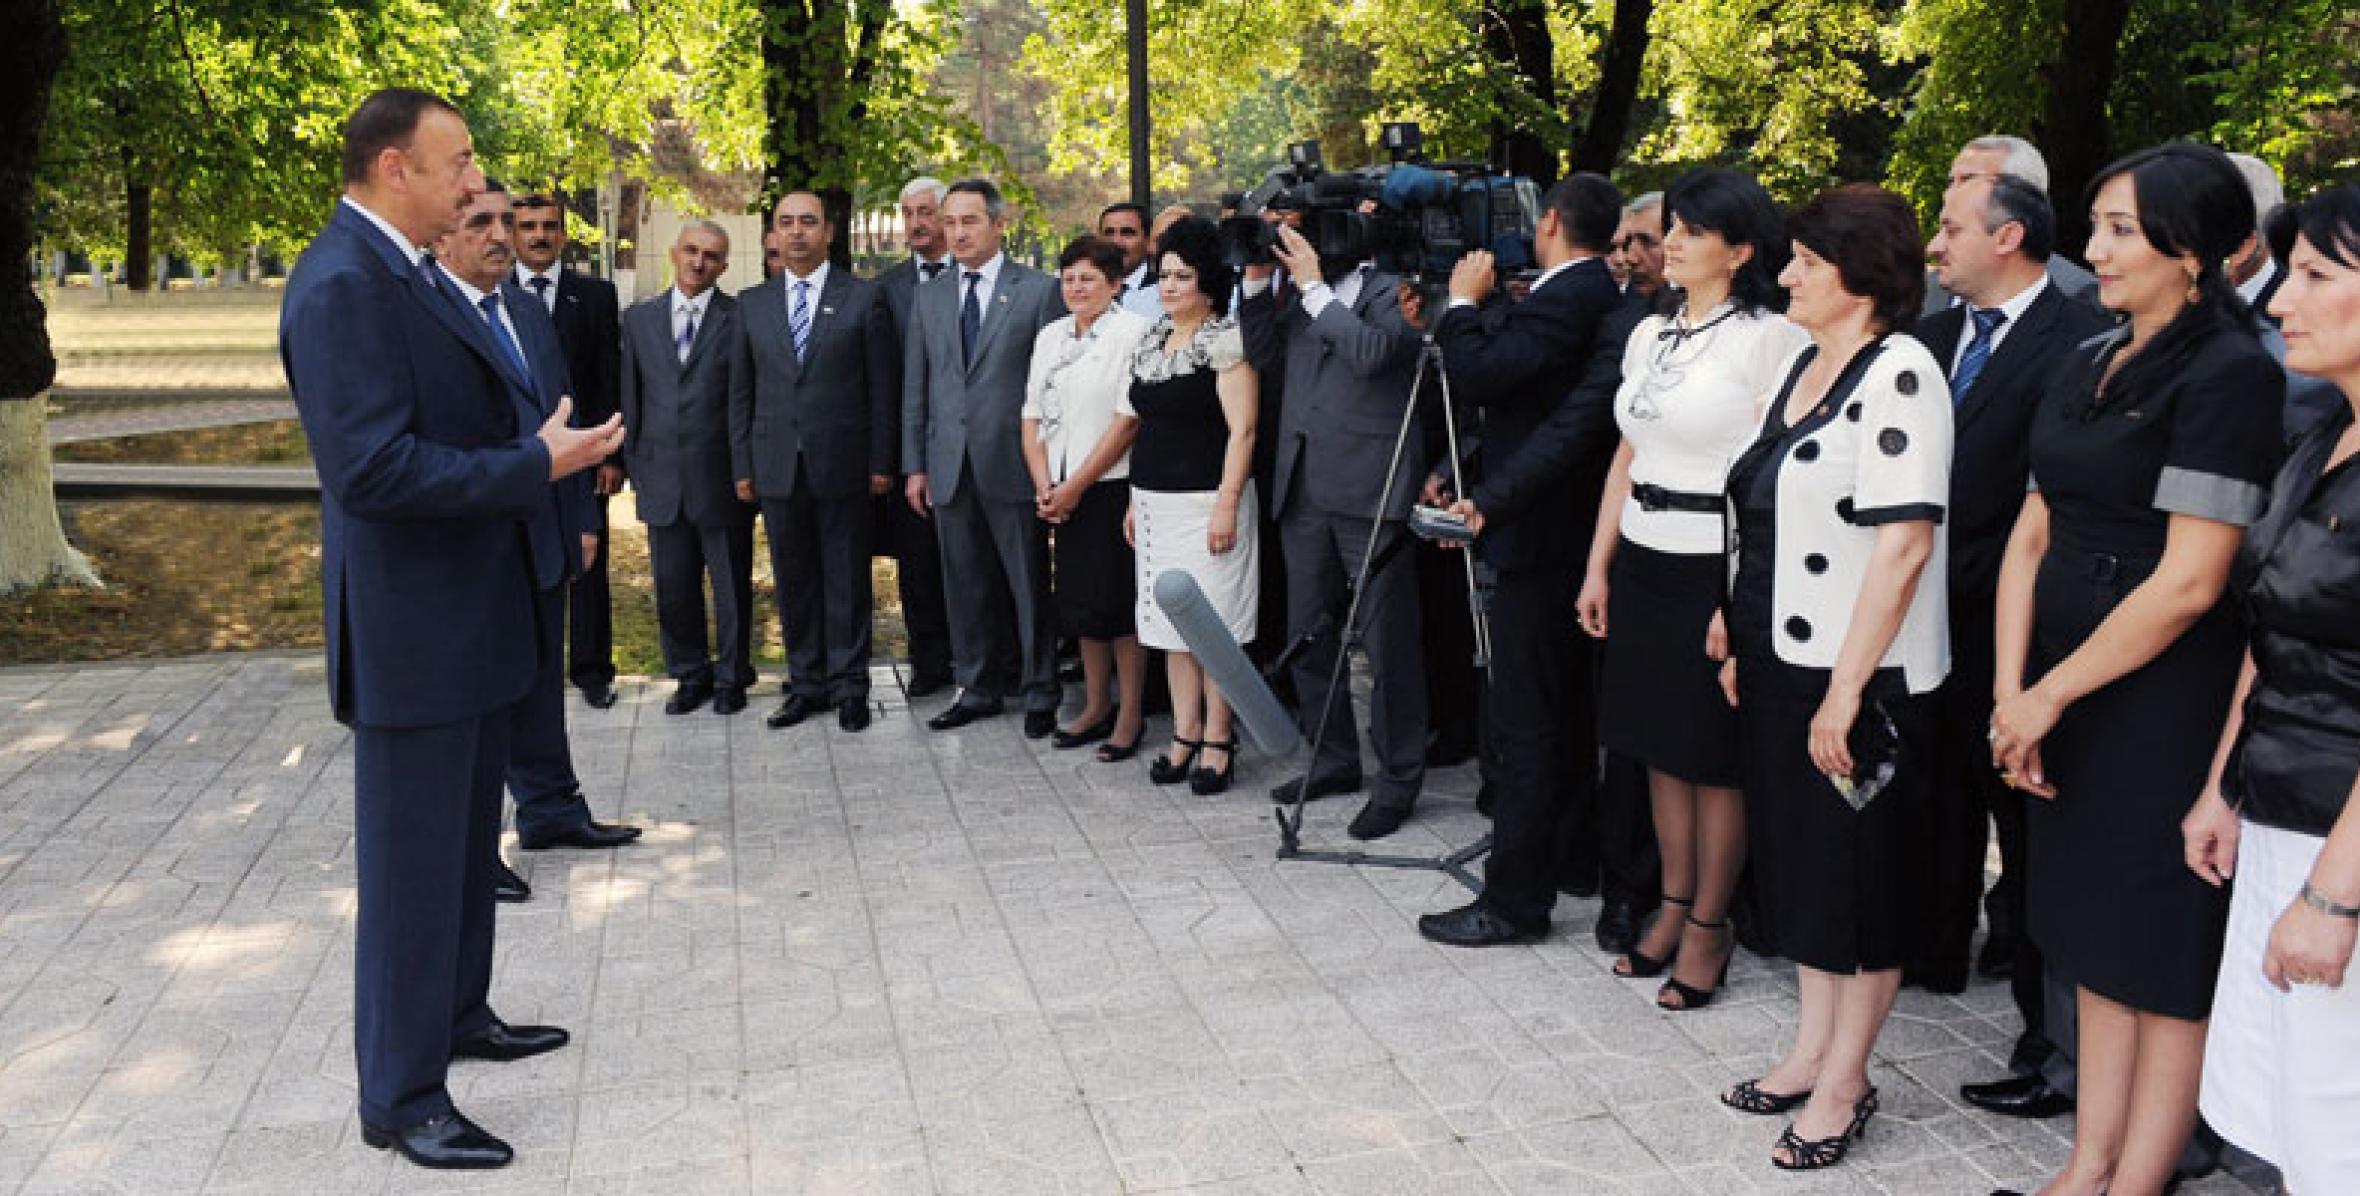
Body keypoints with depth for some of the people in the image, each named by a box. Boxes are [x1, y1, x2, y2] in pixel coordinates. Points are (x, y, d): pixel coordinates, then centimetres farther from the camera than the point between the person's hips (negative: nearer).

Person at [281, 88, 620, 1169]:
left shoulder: (411, 276, 10)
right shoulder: (343, 285, -20)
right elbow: (372, 468, -28)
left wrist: (548, 437, 4)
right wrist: (536, 464, -23)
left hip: (473, 615, 10)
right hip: (412, 627, -10)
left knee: (468, 844, 22)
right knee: (413, 862, 0)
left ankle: (458, 1014, 40)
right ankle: (400, 1098, 13)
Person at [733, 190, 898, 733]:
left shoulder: (864, 298, 0)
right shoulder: (752, 303, 9)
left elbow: (883, 387, 0)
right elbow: (741, 391, 10)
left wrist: (881, 462, -4)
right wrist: (742, 466, 5)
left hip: (843, 463, -3)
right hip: (777, 464, 3)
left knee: (846, 578, 3)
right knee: (793, 580, 8)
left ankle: (848, 687, 12)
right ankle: (806, 683, 18)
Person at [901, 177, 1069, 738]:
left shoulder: (1038, 290, -1)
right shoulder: (928, 297, 12)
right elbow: (915, 388, 12)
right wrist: (915, 465, 7)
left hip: (1014, 462, -4)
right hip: (949, 466, 4)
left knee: (1030, 585, 2)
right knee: (965, 585, 11)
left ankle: (1041, 694, 13)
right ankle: (976, 688, 23)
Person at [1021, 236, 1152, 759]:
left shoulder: (1132, 332, -8)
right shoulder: (1049, 336, 12)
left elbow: (1129, 420, -14)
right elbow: (1033, 416, 12)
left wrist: (1076, 486, -12)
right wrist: (1044, 485, -3)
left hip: (1112, 486, -6)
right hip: (1063, 493, 6)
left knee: (1115, 599, -3)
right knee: (1079, 598, 10)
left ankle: (1131, 715, 9)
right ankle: (1096, 707, 23)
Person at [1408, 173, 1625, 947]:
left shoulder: (1566, 299, -17)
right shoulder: (1601, 298, 13)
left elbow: (1479, 373, -23)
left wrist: (1463, 301, -9)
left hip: (1540, 536, -10)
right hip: (1575, 533, 10)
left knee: (1527, 724, -6)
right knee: (1564, 715, 21)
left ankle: (1514, 900, -1)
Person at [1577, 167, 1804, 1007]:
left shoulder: (1768, 338, -12)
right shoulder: (1650, 335, 11)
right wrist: (1598, 567, 12)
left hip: (1718, 569, -7)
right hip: (1643, 564, 7)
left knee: (1714, 757, 4)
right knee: (1659, 747, 14)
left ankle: (1709, 924, 18)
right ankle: (1673, 907, 28)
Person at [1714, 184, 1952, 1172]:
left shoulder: (1899, 375, -17)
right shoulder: (1801, 365, 10)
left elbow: (1904, 541, -22)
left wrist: (1846, 689, -23)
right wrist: (1742, 640, 15)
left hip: (1860, 674, -9)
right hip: (1783, 662, 9)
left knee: (1861, 876, 6)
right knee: (1799, 858, 18)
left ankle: (1845, 1080, 20)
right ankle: (1812, 1049, 33)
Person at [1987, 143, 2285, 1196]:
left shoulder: (2228, 376, -14)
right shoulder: (2089, 368, 9)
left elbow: (2187, 584, -19)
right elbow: (2032, 538, 7)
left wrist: (2050, 696, -12)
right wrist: (2011, 692, -3)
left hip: (2165, 703, -7)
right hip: (2064, 693, 8)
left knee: (2165, 951, 5)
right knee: (2093, 927, 14)